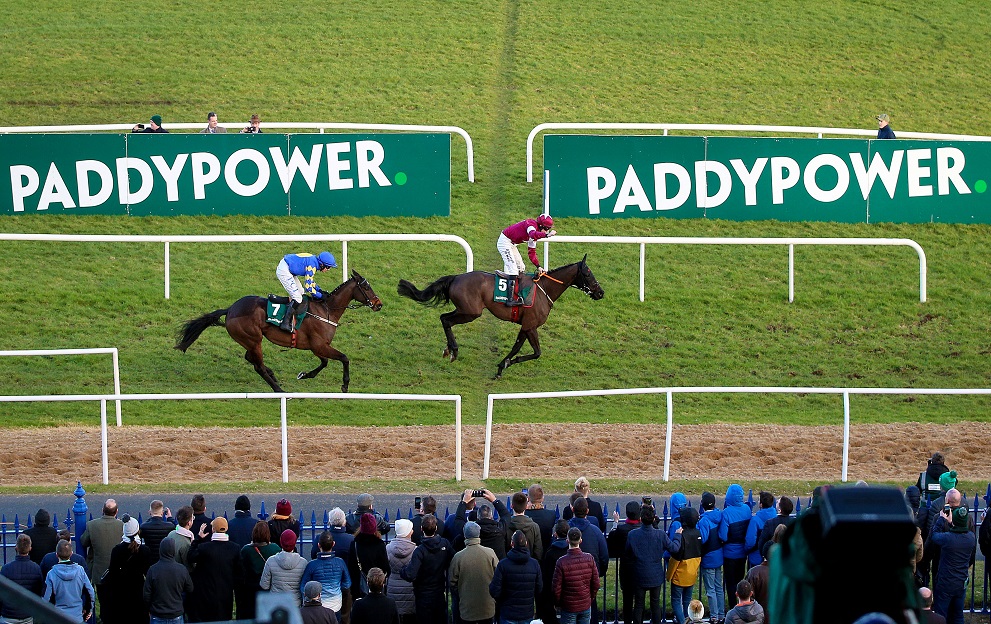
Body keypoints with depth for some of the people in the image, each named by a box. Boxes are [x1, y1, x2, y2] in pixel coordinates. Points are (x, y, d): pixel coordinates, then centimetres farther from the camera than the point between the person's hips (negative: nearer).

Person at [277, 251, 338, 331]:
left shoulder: (313, 260, 7)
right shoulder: (312, 266, -22)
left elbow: (309, 280, 21)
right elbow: (308, 287, -21)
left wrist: (320, 290, 11)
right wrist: (320, 296, -10)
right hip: (283, 271, -11)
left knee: (300, 292, 18)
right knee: (297, 298, -12)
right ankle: (285, 324, -12)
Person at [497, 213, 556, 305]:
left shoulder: (536, 233, 10)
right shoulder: (531, 224, -19)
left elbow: (532, 252, 14)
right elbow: (533, 235, -44)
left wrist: (538, 266, 6)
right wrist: (547, 235, -53)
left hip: (511, 244, 11)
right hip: (504, 242, -11)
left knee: (521, 268, 15)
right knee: (513, 269, -18)